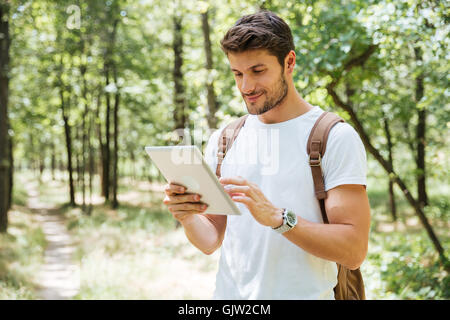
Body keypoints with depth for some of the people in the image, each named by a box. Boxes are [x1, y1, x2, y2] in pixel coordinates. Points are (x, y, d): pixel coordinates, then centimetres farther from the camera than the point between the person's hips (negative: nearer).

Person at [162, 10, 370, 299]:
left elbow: (354, 250, -16)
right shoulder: (223, 140, 5)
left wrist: (276, 216, -27)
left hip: (305, 294, -3)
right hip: (229, 292, 4)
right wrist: (187, 217, -14)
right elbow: (211, 240, 6)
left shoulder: (336, 138, -9)